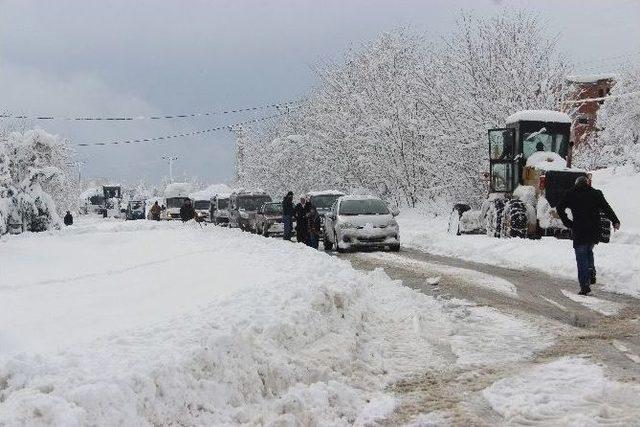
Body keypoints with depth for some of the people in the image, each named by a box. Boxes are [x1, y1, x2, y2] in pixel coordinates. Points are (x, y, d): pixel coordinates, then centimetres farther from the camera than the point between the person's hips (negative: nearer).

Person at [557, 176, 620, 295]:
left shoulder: (571, 194, 5)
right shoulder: (596, 194, 8)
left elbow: (559, 208, -2)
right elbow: (607, 209, 2)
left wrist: (567, 223, 2)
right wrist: (615, 222, 8)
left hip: (579, 231, -2)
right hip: (595, 231, 2)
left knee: (581, 257, 2)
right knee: (589, 251, 26)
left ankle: (585, 285, -6)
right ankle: (591, 274, 7)